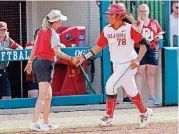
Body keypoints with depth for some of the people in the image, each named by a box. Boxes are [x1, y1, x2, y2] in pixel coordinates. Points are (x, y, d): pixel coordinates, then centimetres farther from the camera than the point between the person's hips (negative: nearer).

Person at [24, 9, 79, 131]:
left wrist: (30, 62, 26)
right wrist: (71, 59, -16)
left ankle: (46, 123, 20)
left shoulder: (41, 31, 13)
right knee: (43, 96, -16)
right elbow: (57, 52, -20)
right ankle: (34, 123, -27)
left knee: (48, 96, 17)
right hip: (45, 64, -9)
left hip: (36, 62, 9)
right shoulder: (54, 34, -10)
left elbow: (34, 48, 18)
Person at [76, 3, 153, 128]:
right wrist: (84, 57, 3)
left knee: (110, 86, -17)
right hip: (116, 65, 6)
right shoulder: (107, 30, 2)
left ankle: (109, 117, -6)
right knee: (131, 91, 16)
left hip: (129, 65, -6)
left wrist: (138, 59, -24)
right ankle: (144, 112, 36)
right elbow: (98, 47, 11)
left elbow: (144, 44, -14)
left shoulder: (129, 29, -15)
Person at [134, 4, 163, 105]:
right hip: (139, 50, -3)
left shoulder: (154, 23, 9)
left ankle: (152, 96, 13)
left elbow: (160, 35, 14)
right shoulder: (136, 23, 1)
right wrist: (141, 23, -14)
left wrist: (159, 37, -8)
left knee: (151, 74, 8)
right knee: (139, 73, -6)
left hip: (152, 50, 3)